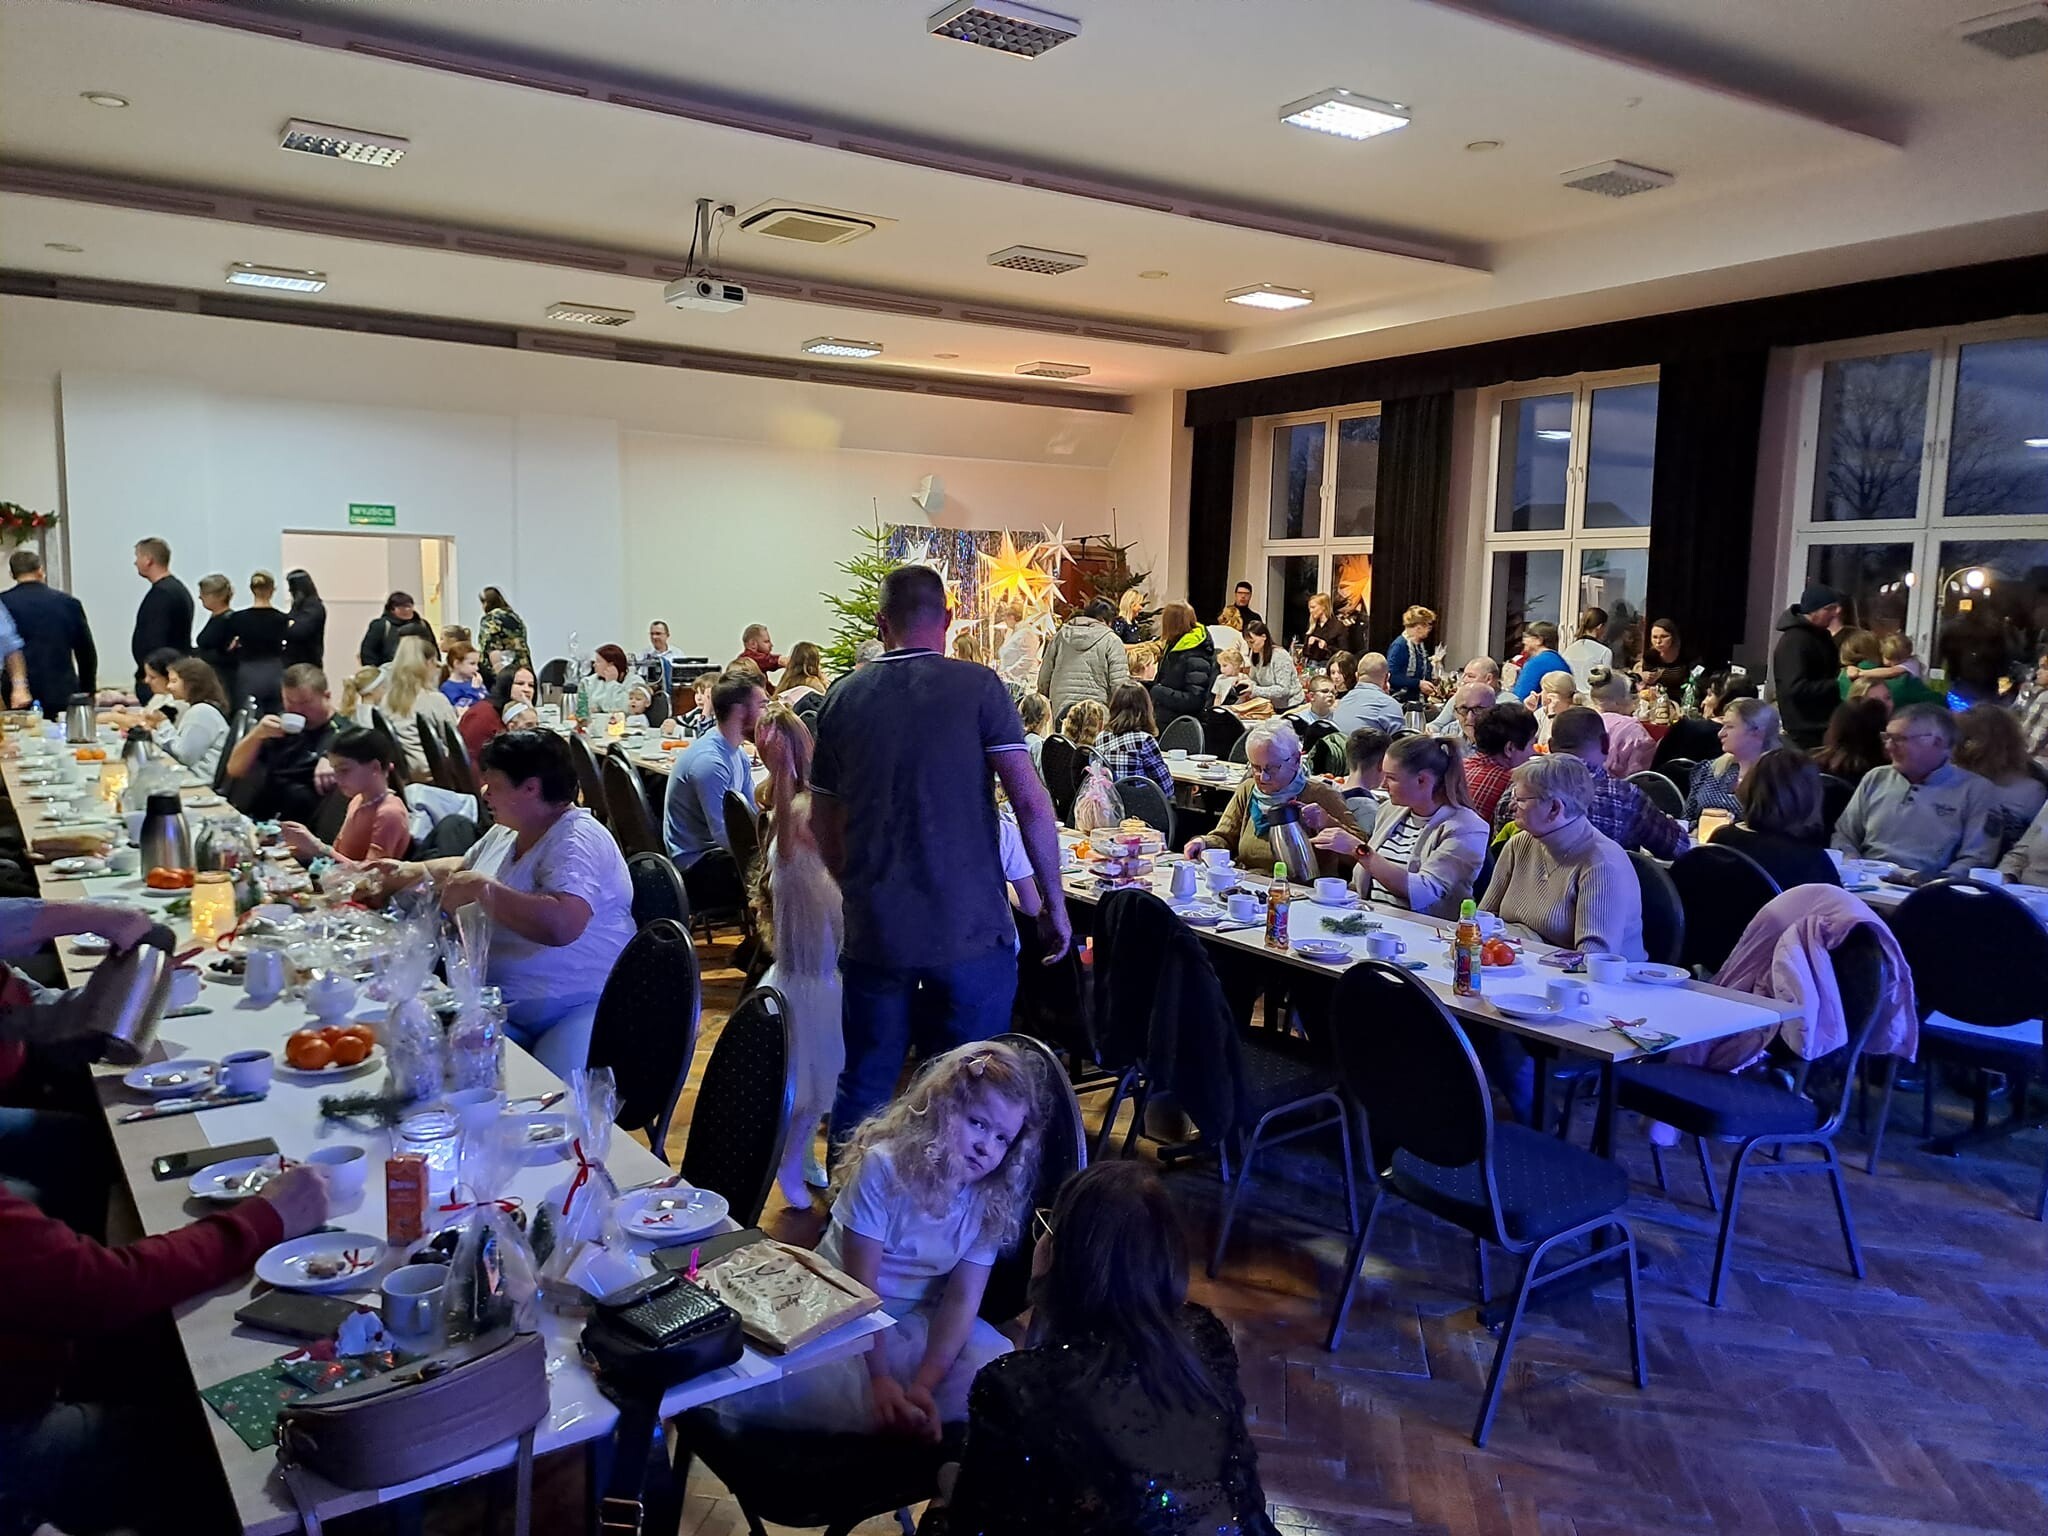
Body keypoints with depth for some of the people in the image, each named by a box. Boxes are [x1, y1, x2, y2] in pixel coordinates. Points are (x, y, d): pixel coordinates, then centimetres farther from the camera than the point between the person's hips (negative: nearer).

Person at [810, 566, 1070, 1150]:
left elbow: (823, 826, 12)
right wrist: (1054, 903, -1)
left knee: (864, 1086, 16)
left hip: (872, 928, 3)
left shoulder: (842, 699, 4)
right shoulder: (978, 687, -5)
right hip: (969, 927, -3)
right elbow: (1030, 803, -11)